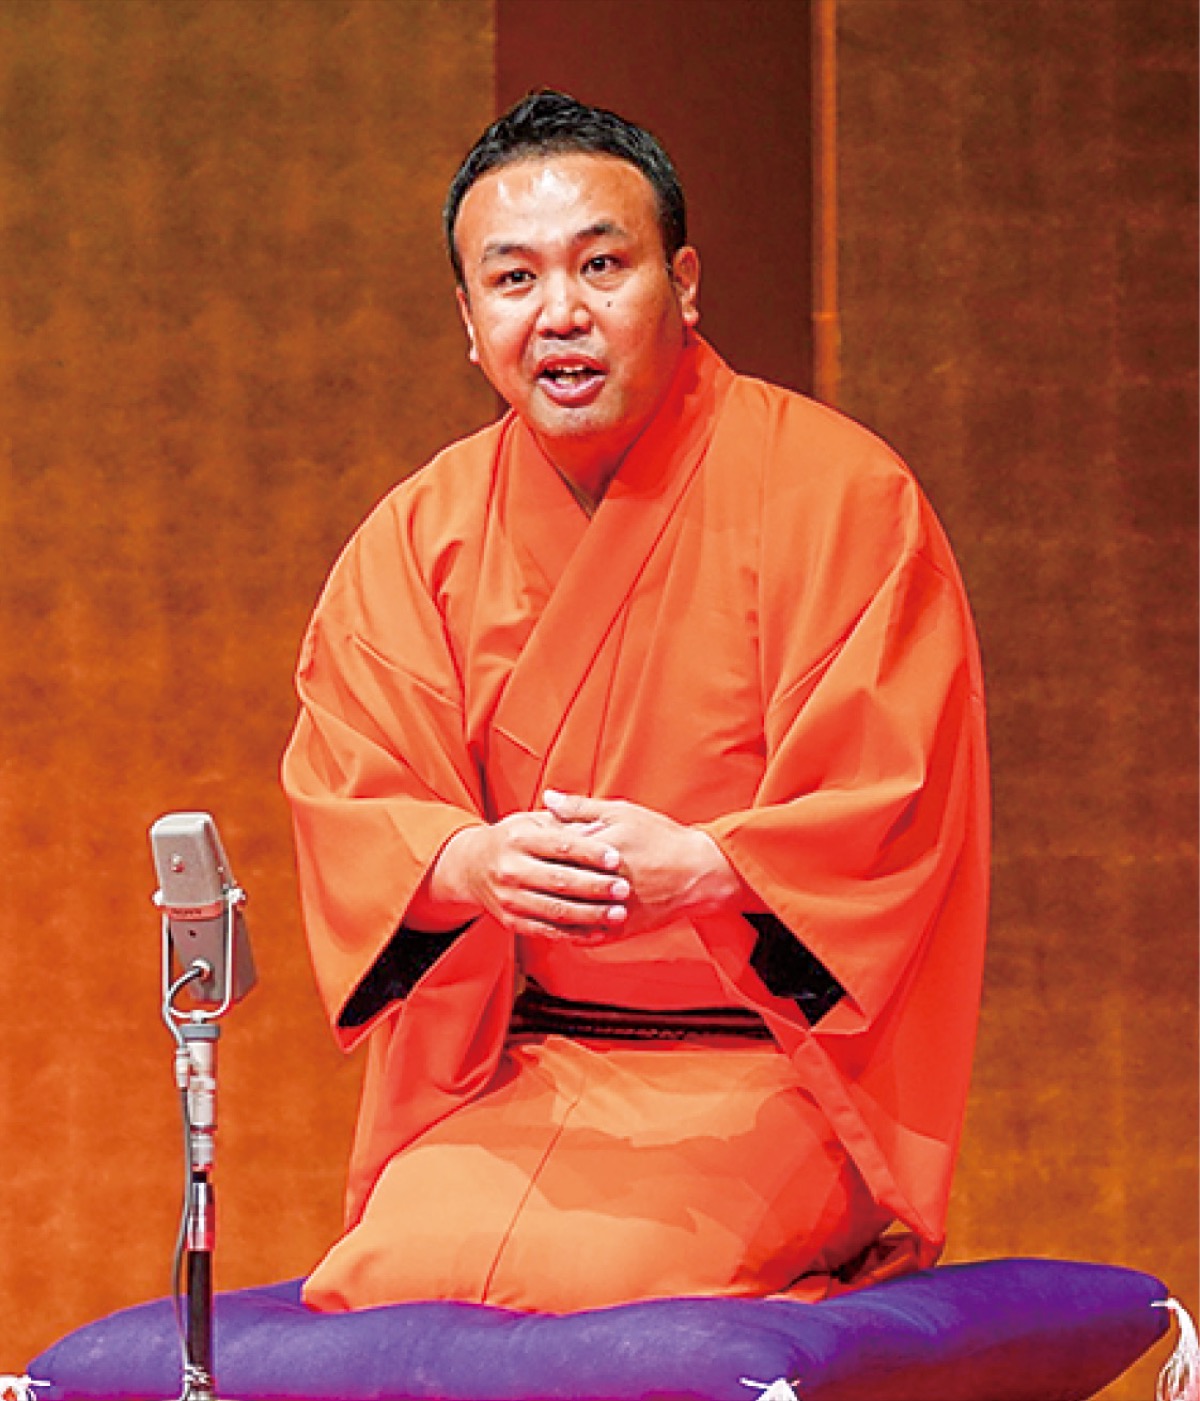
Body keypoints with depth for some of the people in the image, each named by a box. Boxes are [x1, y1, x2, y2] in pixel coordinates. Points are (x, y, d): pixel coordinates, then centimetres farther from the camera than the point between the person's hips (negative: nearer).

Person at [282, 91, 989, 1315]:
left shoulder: (840, 500, -5)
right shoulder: (415, 539, 8)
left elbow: (886, 820, -10)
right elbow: (350, 814, 0)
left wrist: (700, 870, -29)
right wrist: (474, 867, -23)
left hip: (771, 1063, -3)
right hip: (509, 1067, 4)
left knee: (576, 1268, -29)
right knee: (392, 1267, -24)